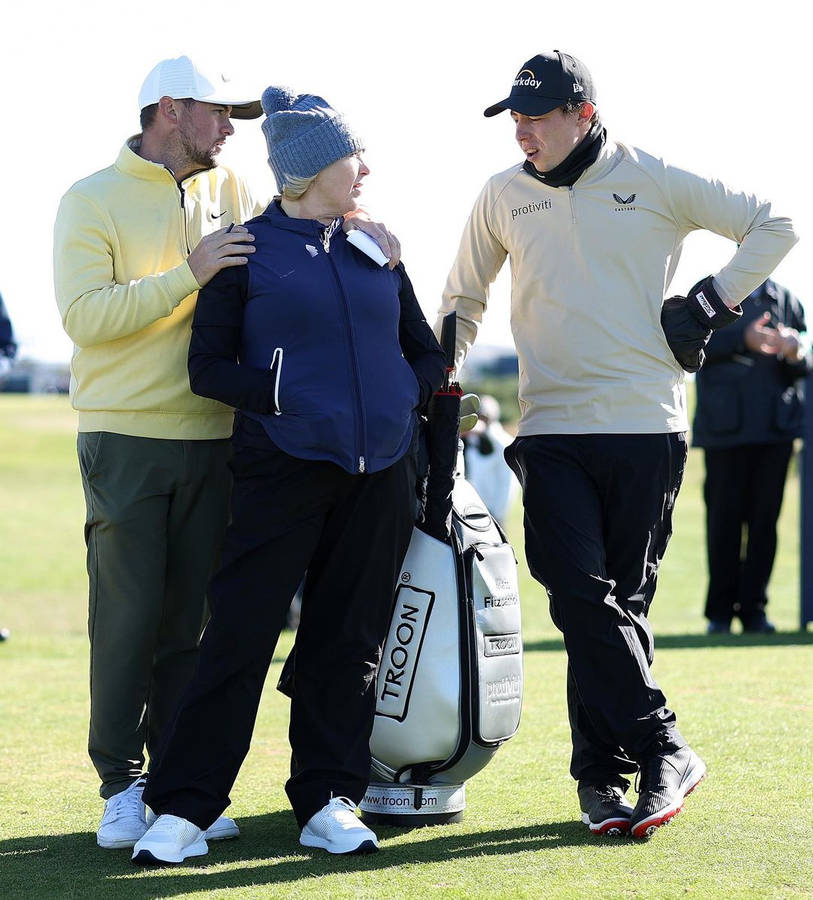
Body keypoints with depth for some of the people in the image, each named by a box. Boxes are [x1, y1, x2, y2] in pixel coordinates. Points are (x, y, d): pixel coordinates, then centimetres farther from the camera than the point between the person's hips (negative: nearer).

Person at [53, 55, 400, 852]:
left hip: (212, 437, 4)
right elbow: (84, 314, -15)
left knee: (192, 616, 5)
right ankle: (121, 784, 5)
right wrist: (190, 274, -20)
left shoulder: (230, 192, 13)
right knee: (128, 614, -4)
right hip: (125, 436, -4)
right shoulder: (91, 202, -3)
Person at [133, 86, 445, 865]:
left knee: (348, 641, 6)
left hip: (379, 473, 4)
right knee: (239, 635, -7)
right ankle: (182, 808, -3)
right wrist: (289, 398, -14)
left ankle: (327, 802, 14)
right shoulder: (247, 252, 1)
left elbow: (425, 352, 21)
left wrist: (408, 400, 2)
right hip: (283, 470, -4)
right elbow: (209, 367, -3)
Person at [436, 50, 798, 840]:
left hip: (645, 426, -2)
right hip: (552, 431, 2)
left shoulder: (653, 183, 0)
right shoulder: (502, 198, 9)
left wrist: (712, 301, -1)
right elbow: (464, 300, 22)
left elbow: (773, 227, 7)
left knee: (622, 601, 0)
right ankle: (664, 752, -7)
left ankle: (601, 774, 7)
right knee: (582, 596, -12)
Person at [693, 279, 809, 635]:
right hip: (725, 428, -2)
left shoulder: (785, 298, 13)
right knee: (723, 518, 0)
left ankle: (753, 608, 9)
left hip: (775, 428, 2)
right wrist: (742, 338, -19)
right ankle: (720, 612, 8)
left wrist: (796, 354, -13)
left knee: (764, 518, 2)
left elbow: (803, 365, 10)